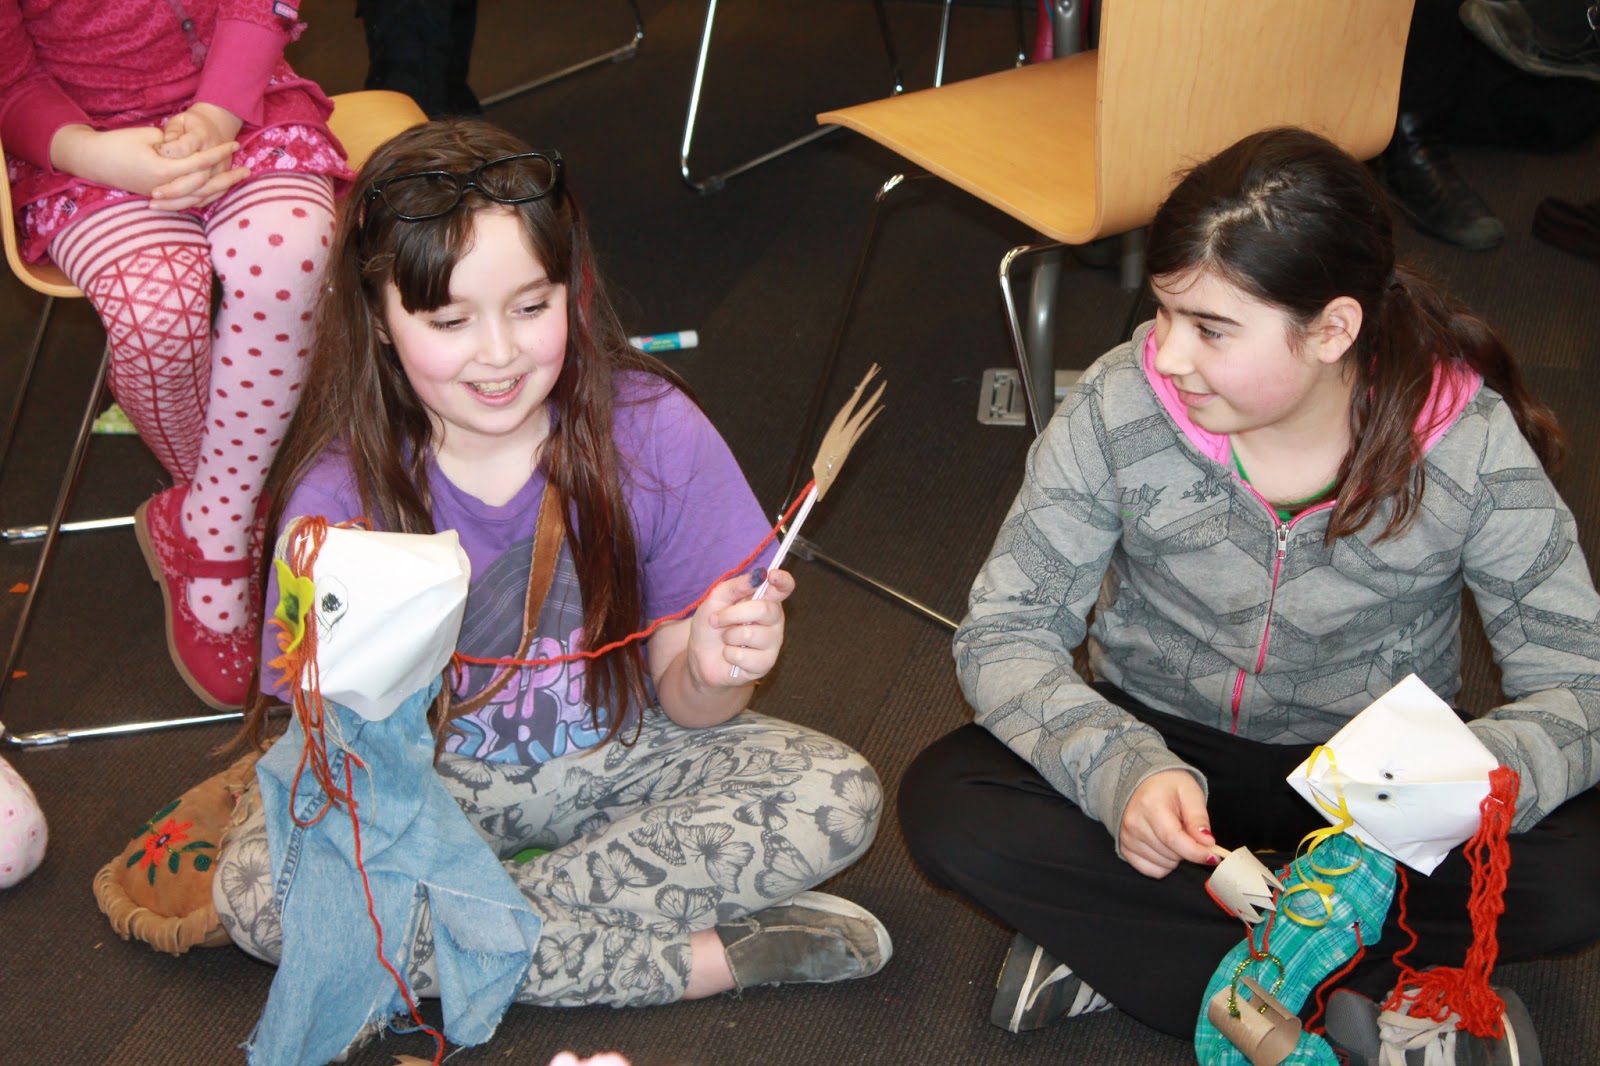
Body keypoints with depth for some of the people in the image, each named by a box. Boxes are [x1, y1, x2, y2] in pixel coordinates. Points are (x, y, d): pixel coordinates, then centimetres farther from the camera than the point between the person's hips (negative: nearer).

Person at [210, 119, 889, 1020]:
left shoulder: (651, 431, -17)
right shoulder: (340, 494, -19)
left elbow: (684, 707, -9)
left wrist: (713, 671, -33)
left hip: (612, 758, 1)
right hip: (433, 777, 0)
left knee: (841, 796, -21)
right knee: (258, 891, -29)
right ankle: (713, 958, -24)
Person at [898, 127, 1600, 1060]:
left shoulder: (1472, 447, -21)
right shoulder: (1123, 407, -20)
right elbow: (1004, 633, -15)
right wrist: (1119, 768, -35)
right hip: (1159, 743, 1)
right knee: (947, 805, -27)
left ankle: (1113, 945, -22)